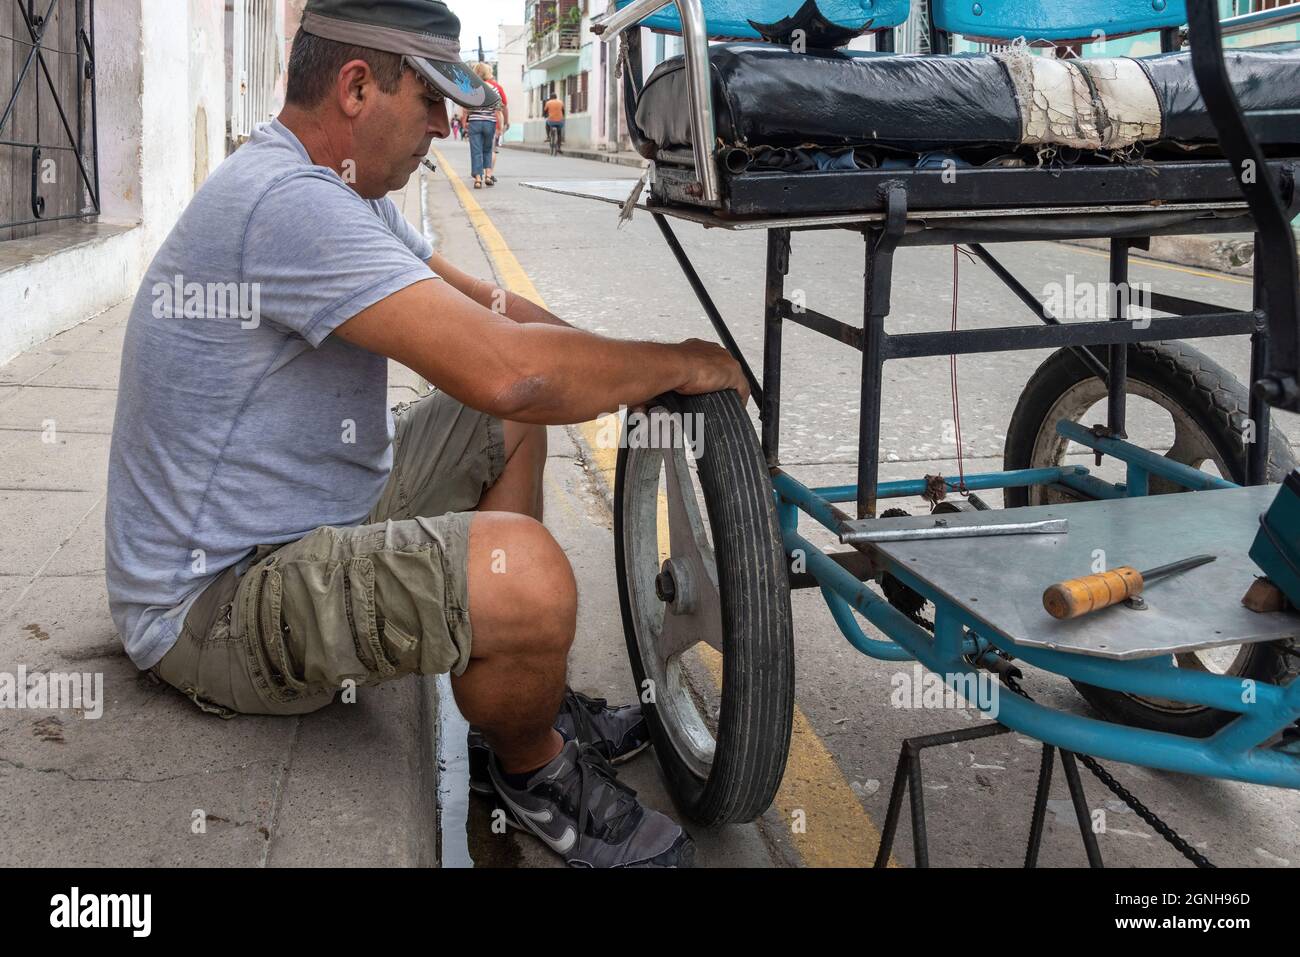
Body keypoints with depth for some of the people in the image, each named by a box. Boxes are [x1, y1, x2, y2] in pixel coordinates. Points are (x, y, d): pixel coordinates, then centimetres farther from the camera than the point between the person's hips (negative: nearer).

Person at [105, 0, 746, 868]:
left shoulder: (341, 194, 9)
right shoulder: (288, 203, -26)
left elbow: (478, 302, 15)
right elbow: (510, 372, -33)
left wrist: (619, 365, 0)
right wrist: (677, 363, -17)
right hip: (213, 605, -11)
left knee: (506, 430, 16)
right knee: (527, 577, -31)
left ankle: (526, 695, 23)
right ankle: (530, 768, 3)